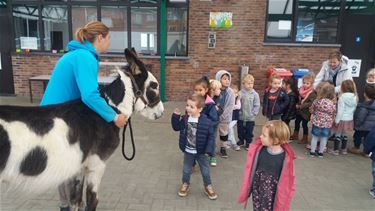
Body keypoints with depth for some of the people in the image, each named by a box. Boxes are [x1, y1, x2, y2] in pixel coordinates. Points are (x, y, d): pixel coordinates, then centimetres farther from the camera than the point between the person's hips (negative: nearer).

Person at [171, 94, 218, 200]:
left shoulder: (206, 122, -21)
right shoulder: (184, 119, -10)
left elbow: (211, 137, -15)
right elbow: (176, 127, 5)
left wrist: (209, 150, -22)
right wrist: (176, 116, -8)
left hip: (201, 152, -2)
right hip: (188, 151, 2)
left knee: (205, 171, 15)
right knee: (186, 170, 19)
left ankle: (208, 187, 38)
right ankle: (185, 184, 44)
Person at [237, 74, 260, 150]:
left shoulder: (255, 94, -9)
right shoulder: (240, 93, -9)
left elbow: (257, 105, -5)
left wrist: (253, 113, -9)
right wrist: (239, 112, -8)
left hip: (250, 118, -1)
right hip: (241, 117, 1)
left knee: (249, 131, 12)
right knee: (240, 130, 17)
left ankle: (248, 143, 30)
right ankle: (241, 140, 39)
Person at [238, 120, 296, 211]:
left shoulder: (286, 158, -21)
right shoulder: (258, 150, -12)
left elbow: (287, 180, -11)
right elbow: (251, 171, -1)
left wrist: (282, 199, -5)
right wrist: (247, 191, 6)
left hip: (272, 196, -3)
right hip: (257, 192, 3)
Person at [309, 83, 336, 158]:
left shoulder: (317, 101, -14)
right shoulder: (332, 104, -12)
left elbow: (311, 110, -2)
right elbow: (333, 114, -1)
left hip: (317, 122, 0)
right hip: (327, 124, 1)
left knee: (315, 137, 11)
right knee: (324, 138, 13)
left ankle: (312, 151, 19)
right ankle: (320, 152, 23)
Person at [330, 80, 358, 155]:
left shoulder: (342, 97, -17)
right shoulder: (355, 97, -1)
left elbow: (340, 110, -17)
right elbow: (355, 109, 5)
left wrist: (337, 120, -12)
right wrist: (352, 116, 16)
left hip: (342, 119, -5)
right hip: (350, 119, 5)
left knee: (338, 134, 6)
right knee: (344, 134, 19)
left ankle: (335, 150, 11)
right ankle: (344, 149, 29)